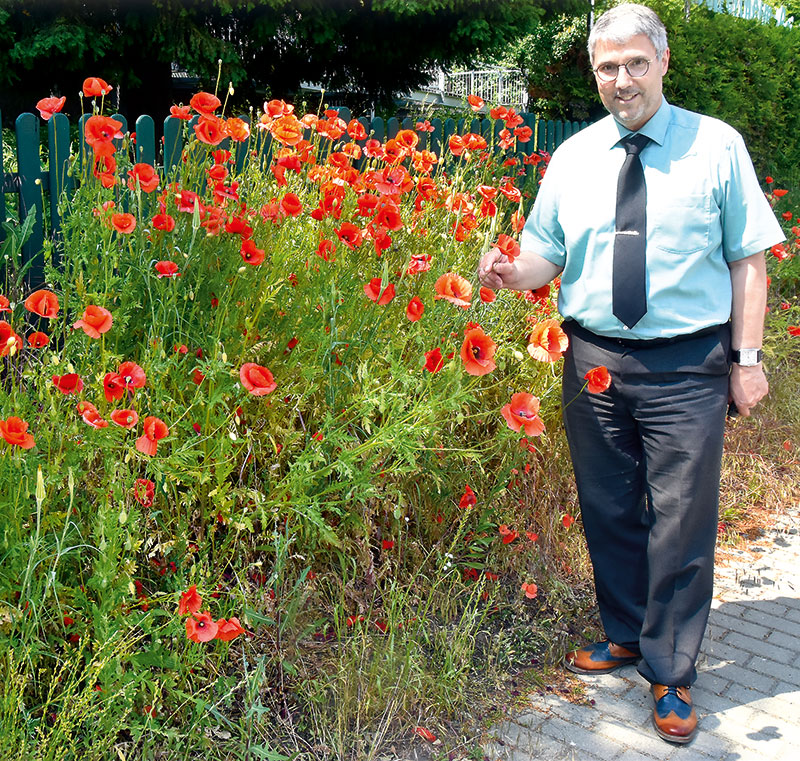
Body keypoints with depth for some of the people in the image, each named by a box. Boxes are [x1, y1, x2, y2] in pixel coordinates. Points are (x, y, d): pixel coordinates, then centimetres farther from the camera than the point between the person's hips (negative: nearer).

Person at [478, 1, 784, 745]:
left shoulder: (717, 146, 0)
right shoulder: (572, 157, 7)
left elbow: (748, 260, 0)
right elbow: (545, 254, 8)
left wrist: (746, 359, -5)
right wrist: (511, 272, -15)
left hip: (688, 370, -3)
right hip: (594, 362, 3)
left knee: (680, 525, 2)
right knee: (607, 513, 14)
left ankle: (671, 678, 20)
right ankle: (624, 635, 37)